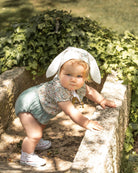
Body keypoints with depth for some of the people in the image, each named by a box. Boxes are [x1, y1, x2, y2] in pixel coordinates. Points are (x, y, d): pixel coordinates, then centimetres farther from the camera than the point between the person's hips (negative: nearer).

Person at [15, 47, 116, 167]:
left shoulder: (78, 85, -14)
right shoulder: (59, 90, -42)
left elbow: (89, 91, 7)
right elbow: (71, 111, -41)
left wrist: (102, 101, 0)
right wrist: (86, 123, -41)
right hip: (27, 106, -9)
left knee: (41, 125, 31)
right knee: (35, 134, -13)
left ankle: (36, 142, 57)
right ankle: (27, 156, 10)